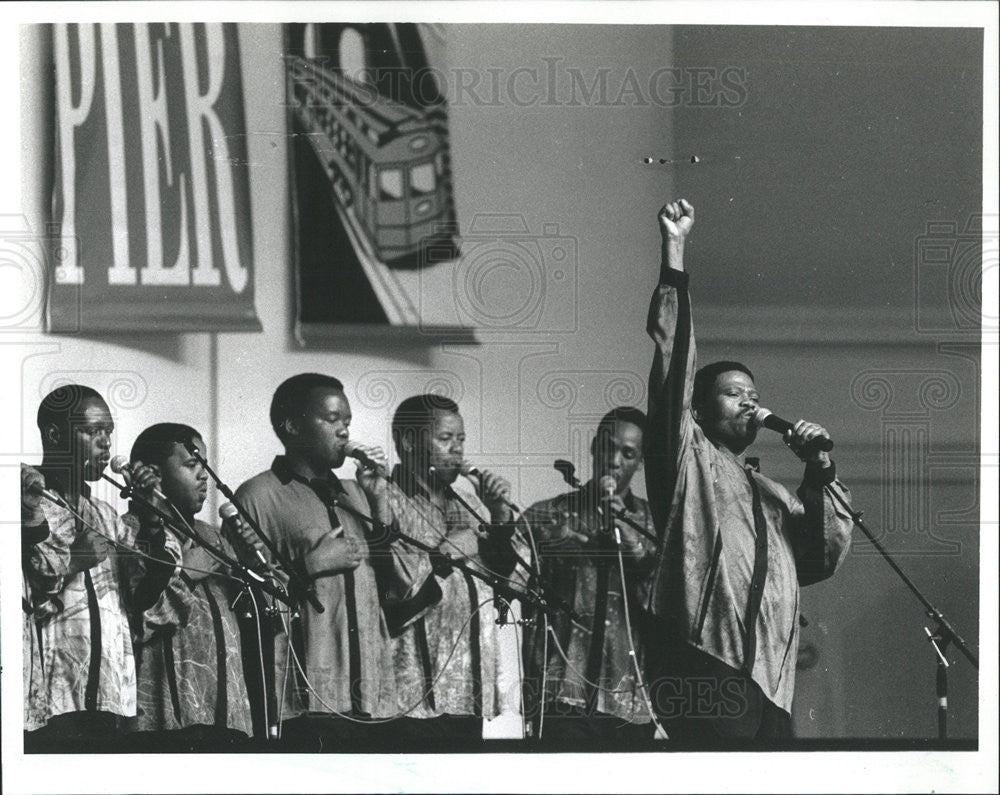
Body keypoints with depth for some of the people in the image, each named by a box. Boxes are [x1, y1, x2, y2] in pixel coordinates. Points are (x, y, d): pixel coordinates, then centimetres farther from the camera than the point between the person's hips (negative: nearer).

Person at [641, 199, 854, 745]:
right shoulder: (687, 457, 16)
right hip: (704, 661, -6)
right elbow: (672, 352, 7)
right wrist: (673, 253, 3)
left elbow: (825, 557, 19)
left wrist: (820, 472, 11)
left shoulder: (774, 495, 33)